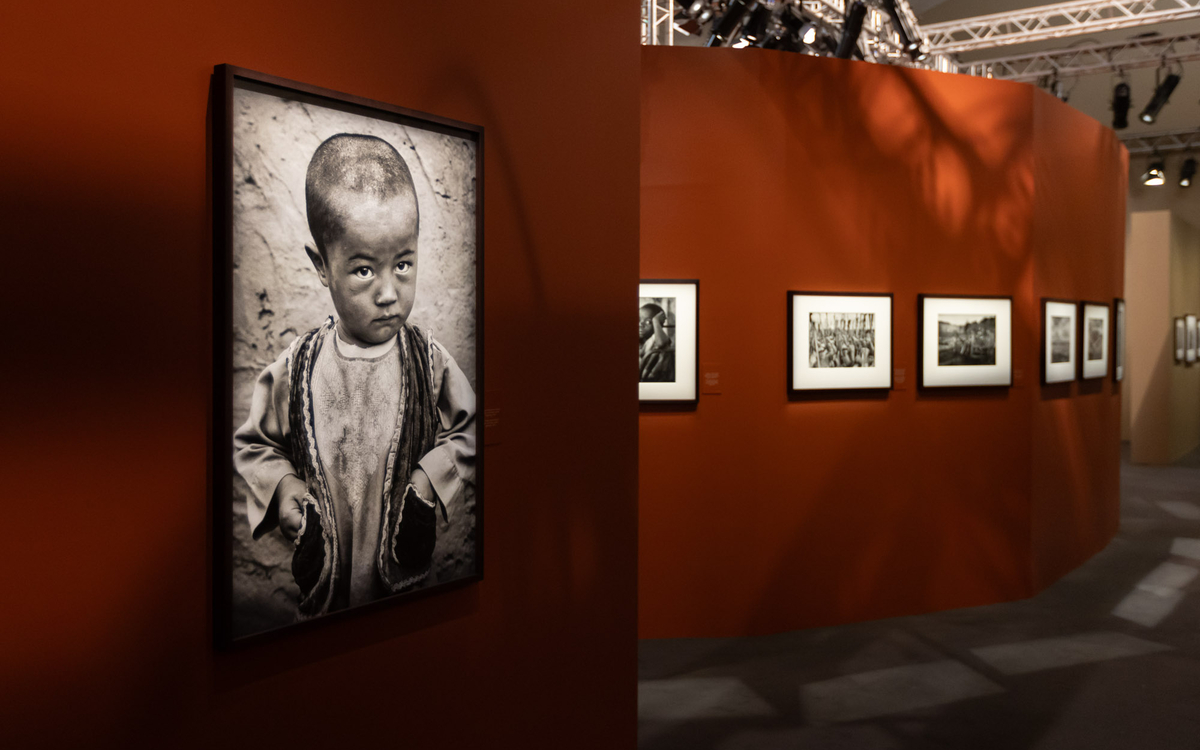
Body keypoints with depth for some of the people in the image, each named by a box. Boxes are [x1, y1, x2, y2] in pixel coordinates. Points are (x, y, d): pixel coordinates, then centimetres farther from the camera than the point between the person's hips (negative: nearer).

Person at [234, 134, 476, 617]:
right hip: (321, 565, 1)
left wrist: (434, 475, -14)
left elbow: (468, 431, 0)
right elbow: (252, 444, 3)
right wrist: (280, 485, -13)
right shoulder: (295, 368, -10)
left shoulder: (430, 362, -12)